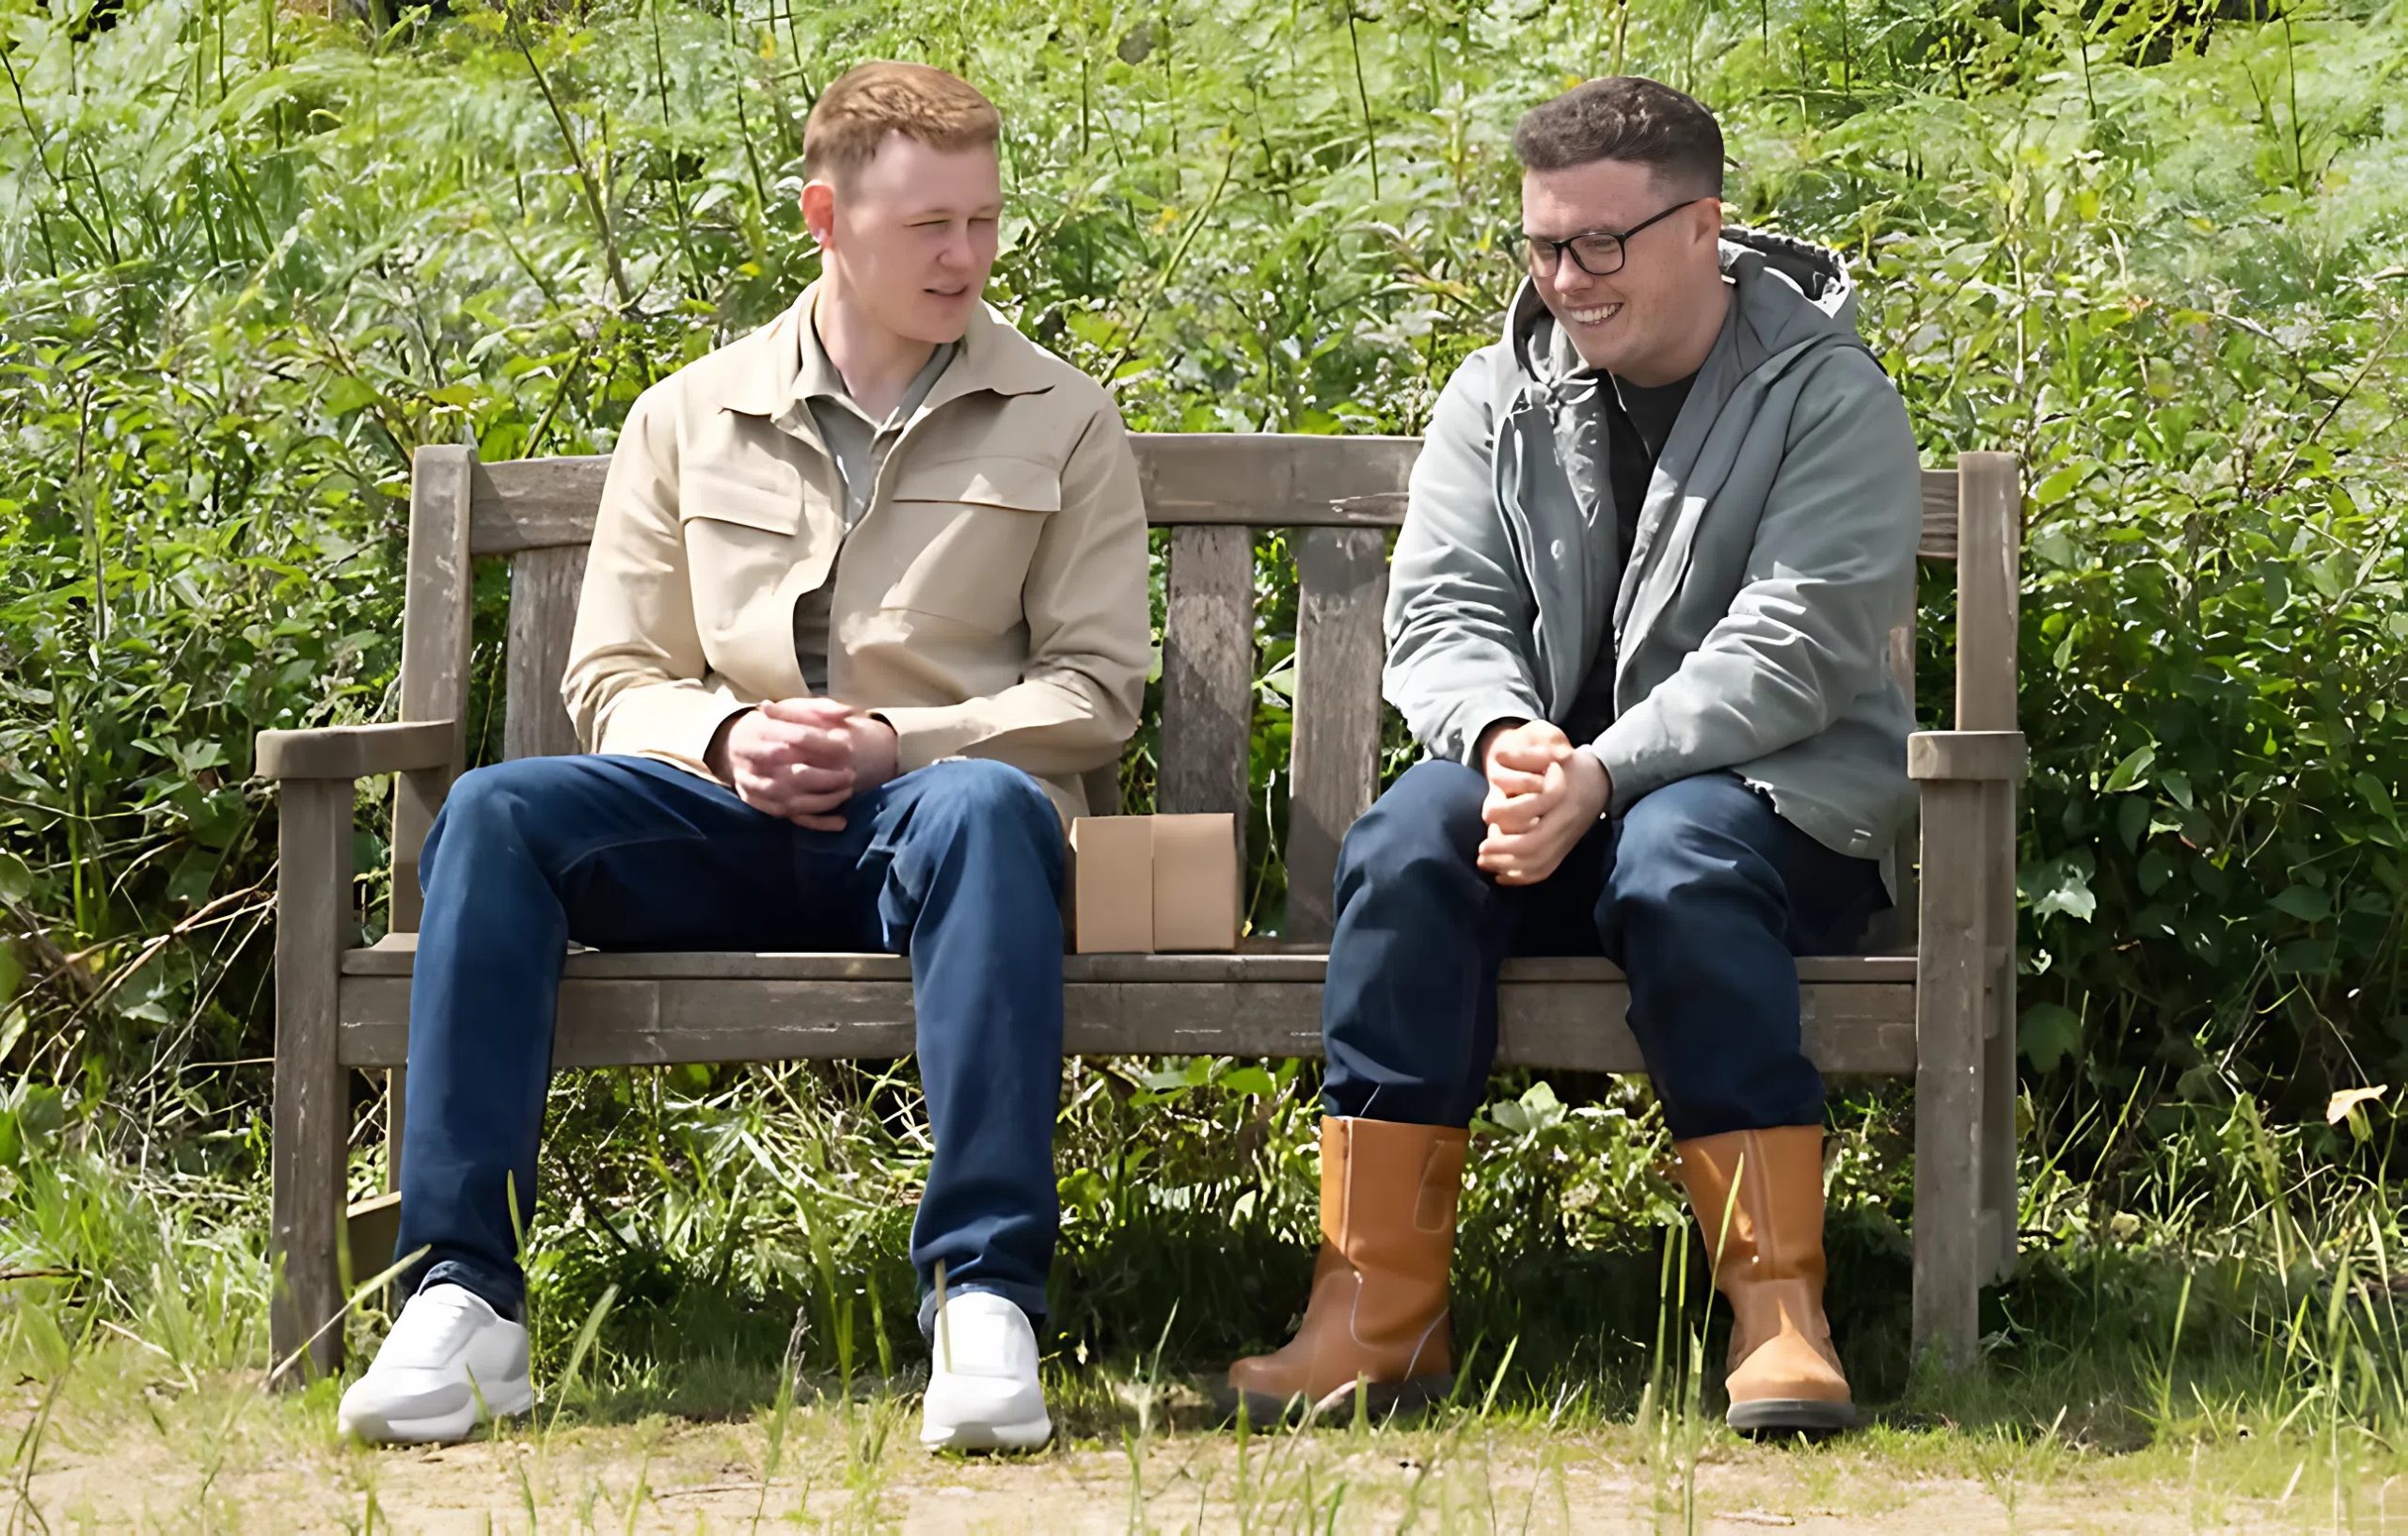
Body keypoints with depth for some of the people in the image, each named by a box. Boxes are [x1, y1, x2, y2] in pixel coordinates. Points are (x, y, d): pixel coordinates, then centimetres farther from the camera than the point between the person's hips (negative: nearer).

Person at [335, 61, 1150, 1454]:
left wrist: (894, 742, -11)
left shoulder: (1061, 421, 10)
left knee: (989, 806, -40)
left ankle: (988, 1299, -45)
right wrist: (727, 738, -10)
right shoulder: (690, 422, 15)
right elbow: (615, 677, 14)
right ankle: (464, 1306, -32)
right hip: (729, 821, 2)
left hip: (929, 807, -2)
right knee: (499, 813, -27)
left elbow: (1097, 687, 5)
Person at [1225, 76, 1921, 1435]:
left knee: (1677, 862, -38)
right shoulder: (1501, 395, 11)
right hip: (1543, 799, 4)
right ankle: (1379, 1311, -32)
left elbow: (1790, 651, -15)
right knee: (1405, 847, -29)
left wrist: (1599, 777, -27)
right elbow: (1442, 613, 2)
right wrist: (1505, 738, -22)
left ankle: (1779, 1309, -36)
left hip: (1776, 796, -4)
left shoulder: (1826, 395, -4)